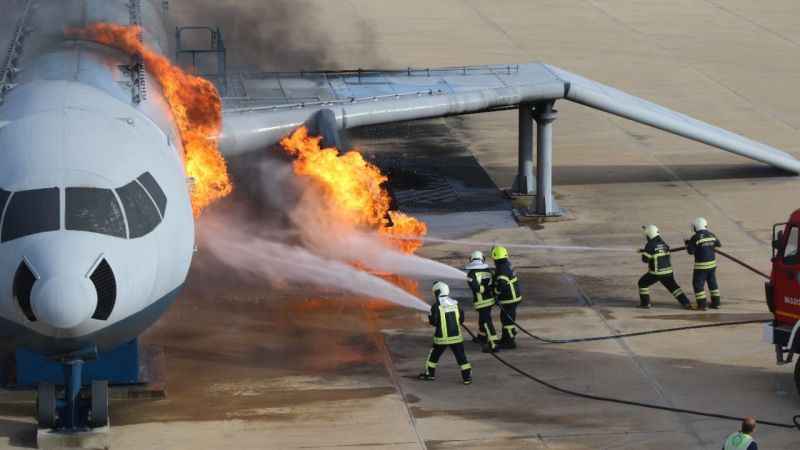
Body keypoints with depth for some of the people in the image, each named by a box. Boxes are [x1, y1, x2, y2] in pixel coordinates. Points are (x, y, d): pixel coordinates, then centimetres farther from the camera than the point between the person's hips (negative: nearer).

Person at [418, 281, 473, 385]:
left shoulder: (436, 306, -11)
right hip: (456, 336, 2)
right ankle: (467, 377, 0)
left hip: (442, 337, -2)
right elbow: (461, 319, 8)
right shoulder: (456, 304, 2)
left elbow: (433, 322, -10)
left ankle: (430, 373, 26)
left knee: (434, 355, 17)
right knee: (461, 357, 5)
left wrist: (430, 317, 11)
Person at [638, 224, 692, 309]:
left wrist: (643, 253, 12)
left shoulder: (650, 245, -14)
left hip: (656, 273, -6)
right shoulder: (663, 243, 7)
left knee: (642, 283, 14)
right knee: (673, 287, 14)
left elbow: (645, 259, -12)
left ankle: (645, 303, 14)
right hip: (668, 271, 6)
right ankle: (686, 303, 4)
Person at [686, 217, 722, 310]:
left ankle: (701, 304, 0)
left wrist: (687, 244, 8)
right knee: (712, 282, 18)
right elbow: (718, 245, 16)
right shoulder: (711, 235, 2)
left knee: (698, 284, 3)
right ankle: (716, 303, 21)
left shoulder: (696, 237, -15)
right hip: (712, 264, 6)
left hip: (701, 265, -6)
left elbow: (690, 251, -11)